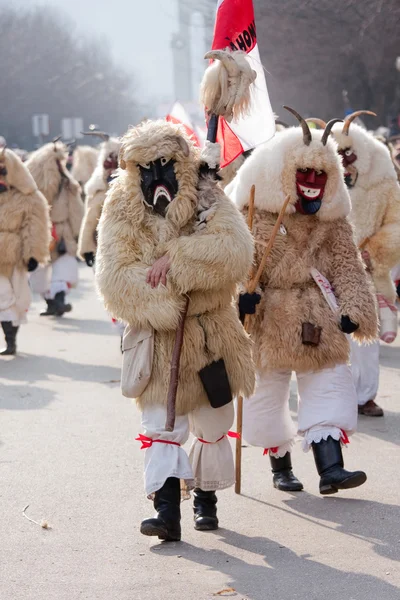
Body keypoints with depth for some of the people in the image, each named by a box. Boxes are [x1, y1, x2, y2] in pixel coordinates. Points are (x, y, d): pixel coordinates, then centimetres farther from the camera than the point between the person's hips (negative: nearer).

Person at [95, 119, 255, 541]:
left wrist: (175, 259, -26)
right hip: (157, 335, -1)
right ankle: (166, 510, -12)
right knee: (161, 424, -9)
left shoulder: (207, 199, -3)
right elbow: (114, 276, -12)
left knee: (212, 423, 14)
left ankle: (206, 497, 33)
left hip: (210, 331, 1)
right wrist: (163, 303, -20)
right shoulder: (122, 210, -3)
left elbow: (234, 249, -20)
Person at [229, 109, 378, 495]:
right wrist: (240, 295, -27)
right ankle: (281, 466, 26)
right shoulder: (254, 212, -7)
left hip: (320, 323, 2)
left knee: (330, 390, -7)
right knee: (267, 395, 7)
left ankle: (330, 469, -10)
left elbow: (346, 265, 6)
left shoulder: (332, 220, 5)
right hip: (268, 324, -2)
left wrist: (354, 308, -6)